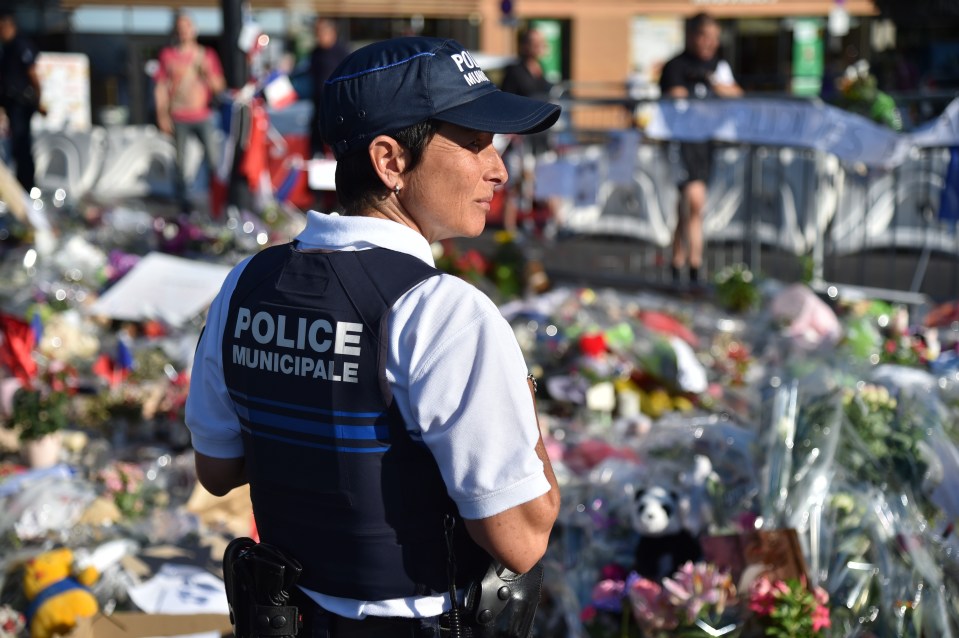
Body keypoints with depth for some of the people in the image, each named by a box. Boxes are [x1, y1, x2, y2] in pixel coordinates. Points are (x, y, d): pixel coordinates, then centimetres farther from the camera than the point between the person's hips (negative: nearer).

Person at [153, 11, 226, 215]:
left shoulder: (207, 55, 10)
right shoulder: (168, 55, 7)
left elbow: (220, 87, 11)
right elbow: (161, 87, 6)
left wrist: (208, 72, -9)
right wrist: (162, 115, -1)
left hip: (203, 116, 1)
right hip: (178, 119, -1)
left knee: (214, 160, -8)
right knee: (180, 161, -2)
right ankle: (182, 201, 6)